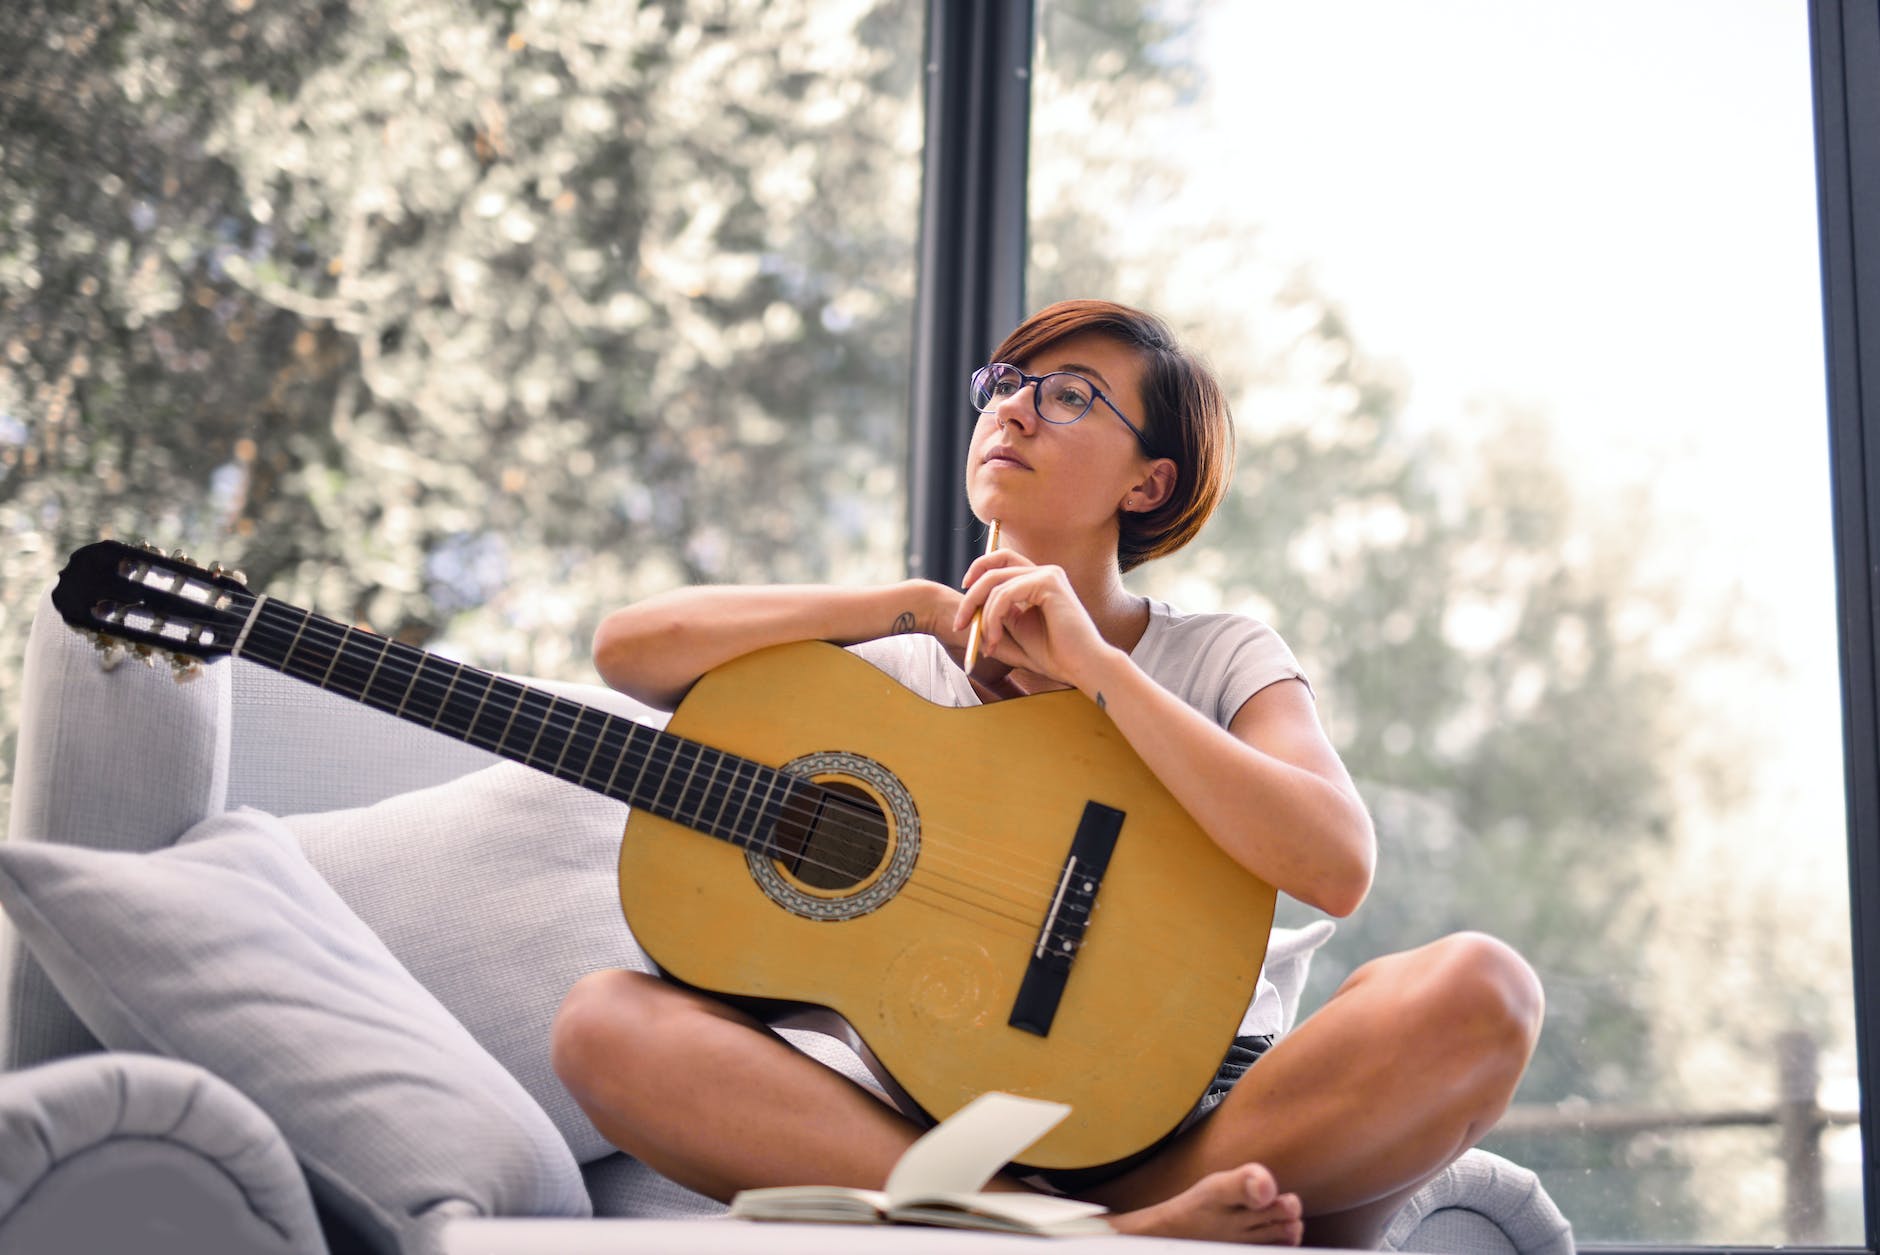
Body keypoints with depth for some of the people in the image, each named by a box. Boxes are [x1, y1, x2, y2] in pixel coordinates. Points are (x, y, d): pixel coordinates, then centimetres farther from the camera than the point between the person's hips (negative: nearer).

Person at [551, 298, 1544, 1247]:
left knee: (1479, 986, -26)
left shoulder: (1223, 662, 8)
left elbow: (1338, 870, -12)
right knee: (604, 1021, -22)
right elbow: (626, 649, 0)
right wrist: (917, 606, -2)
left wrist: (1096, 664, -13)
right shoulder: (894, 669, 13)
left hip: (1191, 1138, -2)